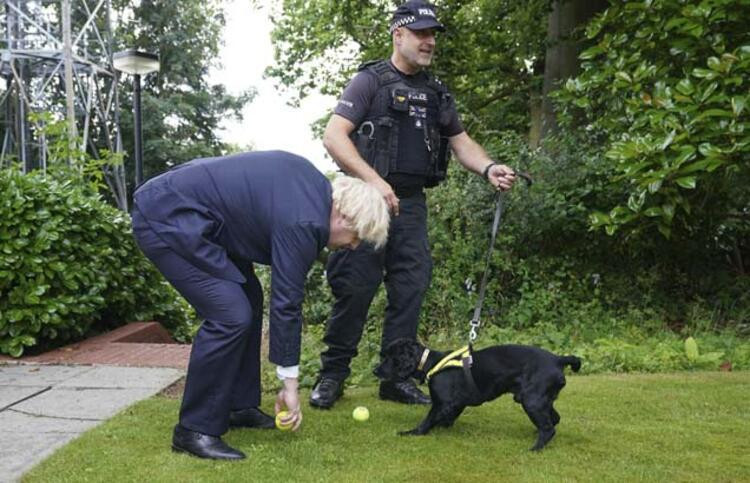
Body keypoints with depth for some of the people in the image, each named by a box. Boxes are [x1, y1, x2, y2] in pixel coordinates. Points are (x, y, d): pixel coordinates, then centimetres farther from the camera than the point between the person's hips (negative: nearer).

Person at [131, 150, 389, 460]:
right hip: (165, 220, -11)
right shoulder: (302, 222, -21)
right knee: (230, 316, -17)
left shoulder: (313, 182, 5)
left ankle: (239, 408, 20)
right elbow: (286, 303, -17)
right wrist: (289, 385, -8)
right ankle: (195, 430, -5)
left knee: (249, 300, 11)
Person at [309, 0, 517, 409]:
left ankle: (396, 378, 14)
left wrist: (488, 168, -1)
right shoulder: (370, 81, -2)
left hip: (412, 204, 6)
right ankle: (331, 375, 8)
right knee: (354, 288, -6)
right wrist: (373, 179, -24)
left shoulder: (436, 92, 16)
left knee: (411, 288, 4)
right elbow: (333, 136, -12)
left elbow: (460, 142, 21)